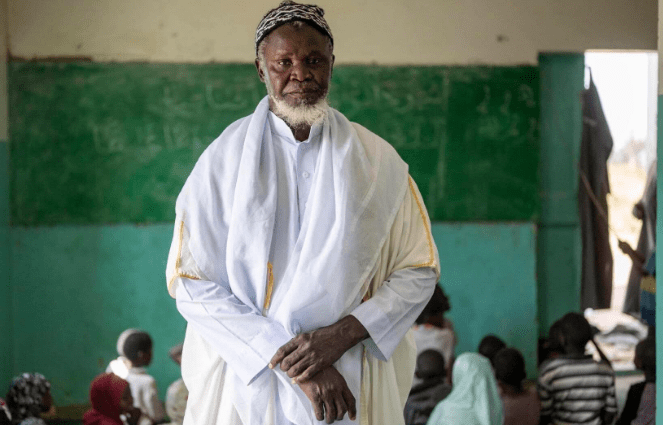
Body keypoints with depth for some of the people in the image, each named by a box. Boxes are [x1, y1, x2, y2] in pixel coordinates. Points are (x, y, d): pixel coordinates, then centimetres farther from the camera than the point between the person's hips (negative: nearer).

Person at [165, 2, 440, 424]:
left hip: (352, 386, 1)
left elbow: (419, 271, 1)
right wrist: (287, 360, -17)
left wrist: (342, 334, -15)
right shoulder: (223, 160, -3)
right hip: (246, 383, -1)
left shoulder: (376, 160, 1)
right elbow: (193, 284, -8)